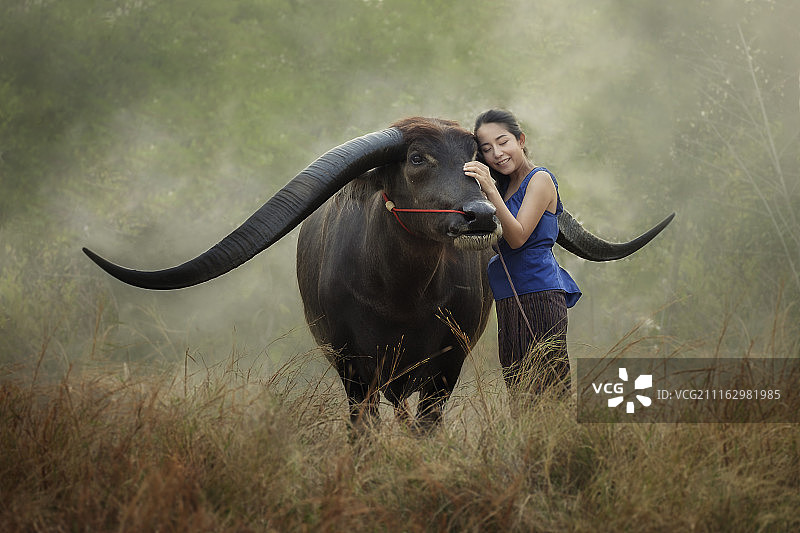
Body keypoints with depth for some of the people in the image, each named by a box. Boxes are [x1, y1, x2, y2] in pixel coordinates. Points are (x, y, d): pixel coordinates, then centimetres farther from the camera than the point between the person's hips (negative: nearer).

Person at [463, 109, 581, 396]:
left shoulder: (540, 179, -4)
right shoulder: (504, 185, 19)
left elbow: (518, 237, -15)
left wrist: (490, 191, -22)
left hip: (539, 294, -8)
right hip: (510, 300, 8)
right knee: (518, 386, 5)